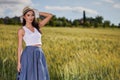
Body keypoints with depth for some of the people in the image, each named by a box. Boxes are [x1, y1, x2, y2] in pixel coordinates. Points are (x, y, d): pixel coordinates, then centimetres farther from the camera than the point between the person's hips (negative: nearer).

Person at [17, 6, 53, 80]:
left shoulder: (37, 26, 14)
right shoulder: (22, 30, 2)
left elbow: (50, 15, 14)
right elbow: (20, 47, 0)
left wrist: (37, 13, 15)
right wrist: (19, 63, -5)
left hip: (40, 55, 5)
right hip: (29, 55, -5)